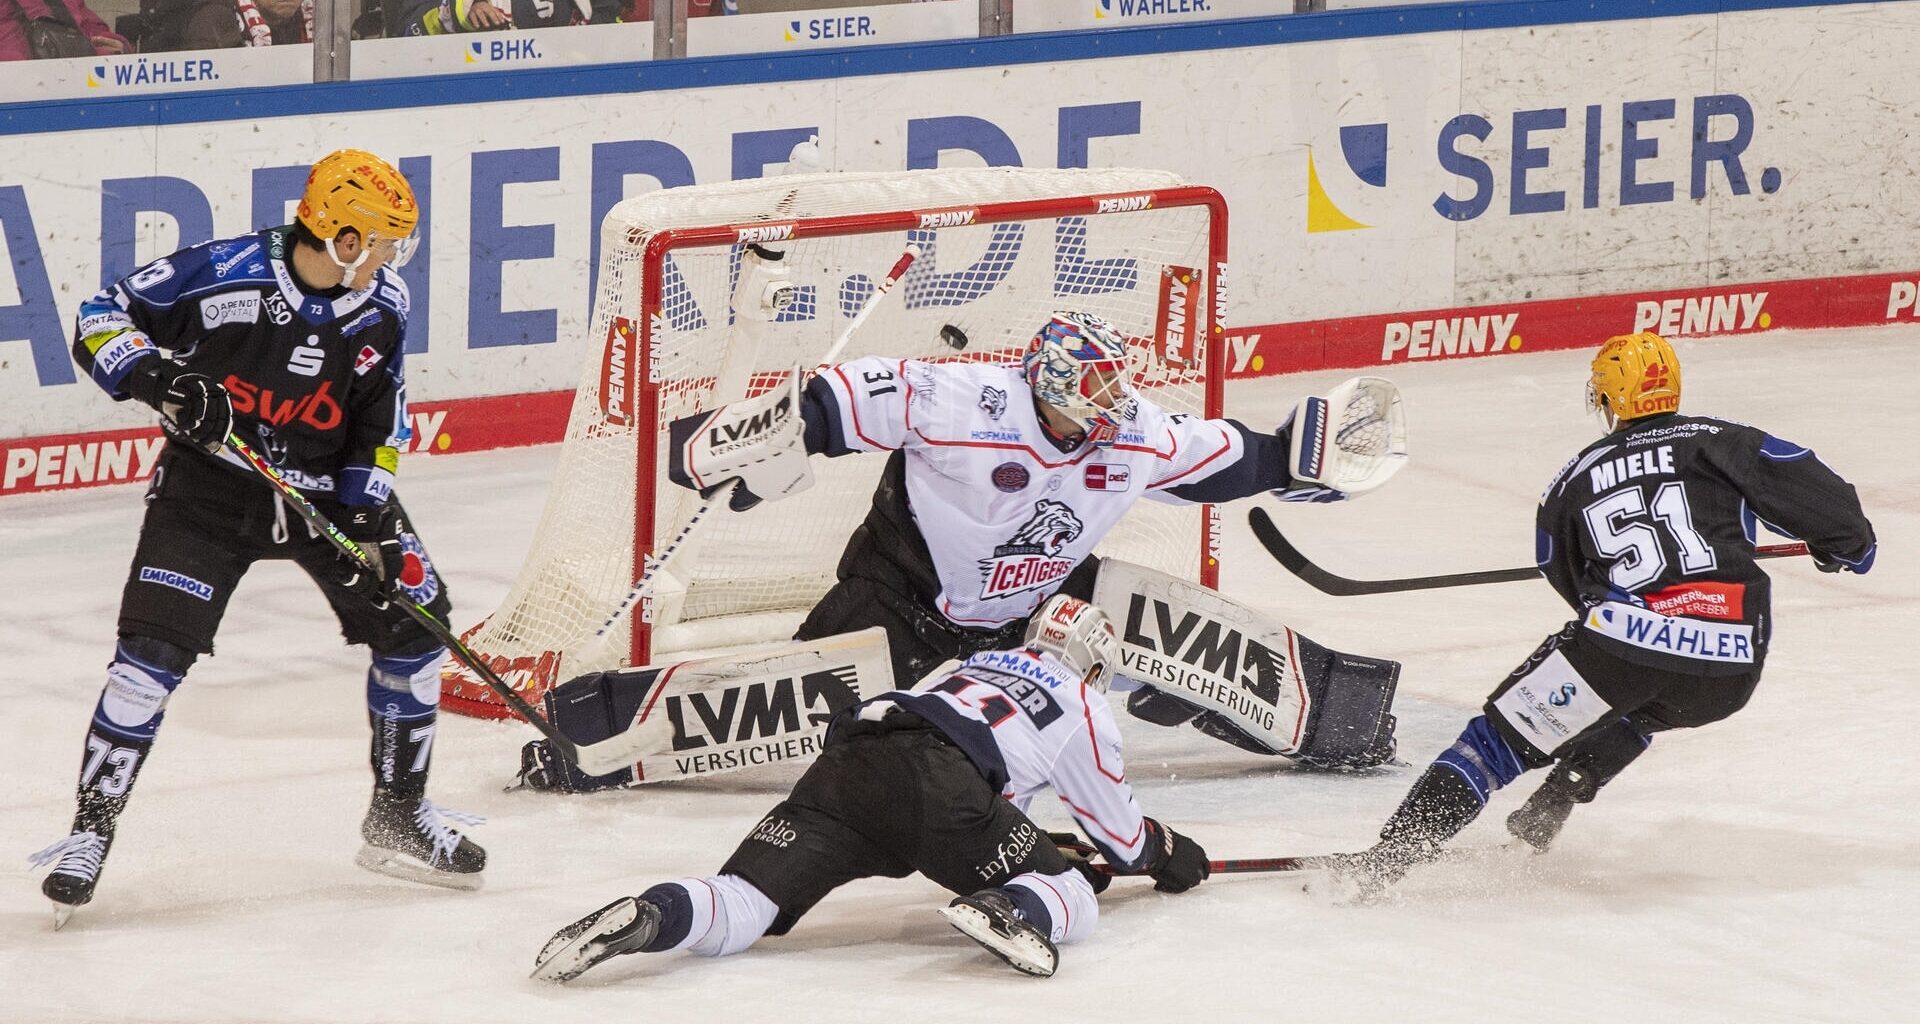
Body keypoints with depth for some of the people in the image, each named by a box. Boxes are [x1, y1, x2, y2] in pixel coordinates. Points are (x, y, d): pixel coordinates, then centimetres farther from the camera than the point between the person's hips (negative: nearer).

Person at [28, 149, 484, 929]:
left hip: (325, 487, 4)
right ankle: (91, 828, -2)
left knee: (412, 619, 0)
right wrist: (160, 380, -32)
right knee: (155, 646, -15)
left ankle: (398, 815, 16)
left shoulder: (381, 306, -7)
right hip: (210, 481, -4)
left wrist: (369, 517, -6)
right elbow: (101, 321, -16)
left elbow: (381, 423, 4)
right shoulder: (223, 275, -23)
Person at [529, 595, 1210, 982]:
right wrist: (1170, 855, 54)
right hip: (934, 780, -5)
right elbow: (1120, 829, 33)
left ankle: (649, 917, -38)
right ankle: (1012, 912, -31)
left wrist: (1048, 848, 59)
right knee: (1070, 899, 3)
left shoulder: (968, 665, 43)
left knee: (741, 907, -7)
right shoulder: (1083, 709, 26)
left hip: (842, 765, 5)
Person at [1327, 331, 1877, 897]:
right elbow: (1805, 485, 5)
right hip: (1729, 672, 2)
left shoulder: (1574, 478, 19)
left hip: (1623, 639, -2)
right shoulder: (1720, 441, 14)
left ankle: (1388, 858, -7)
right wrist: (1847, 542, 23)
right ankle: (1547, 811, 25)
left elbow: (1572, 580, 29)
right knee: (1639, 707, 37)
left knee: (1501, 737, 7)